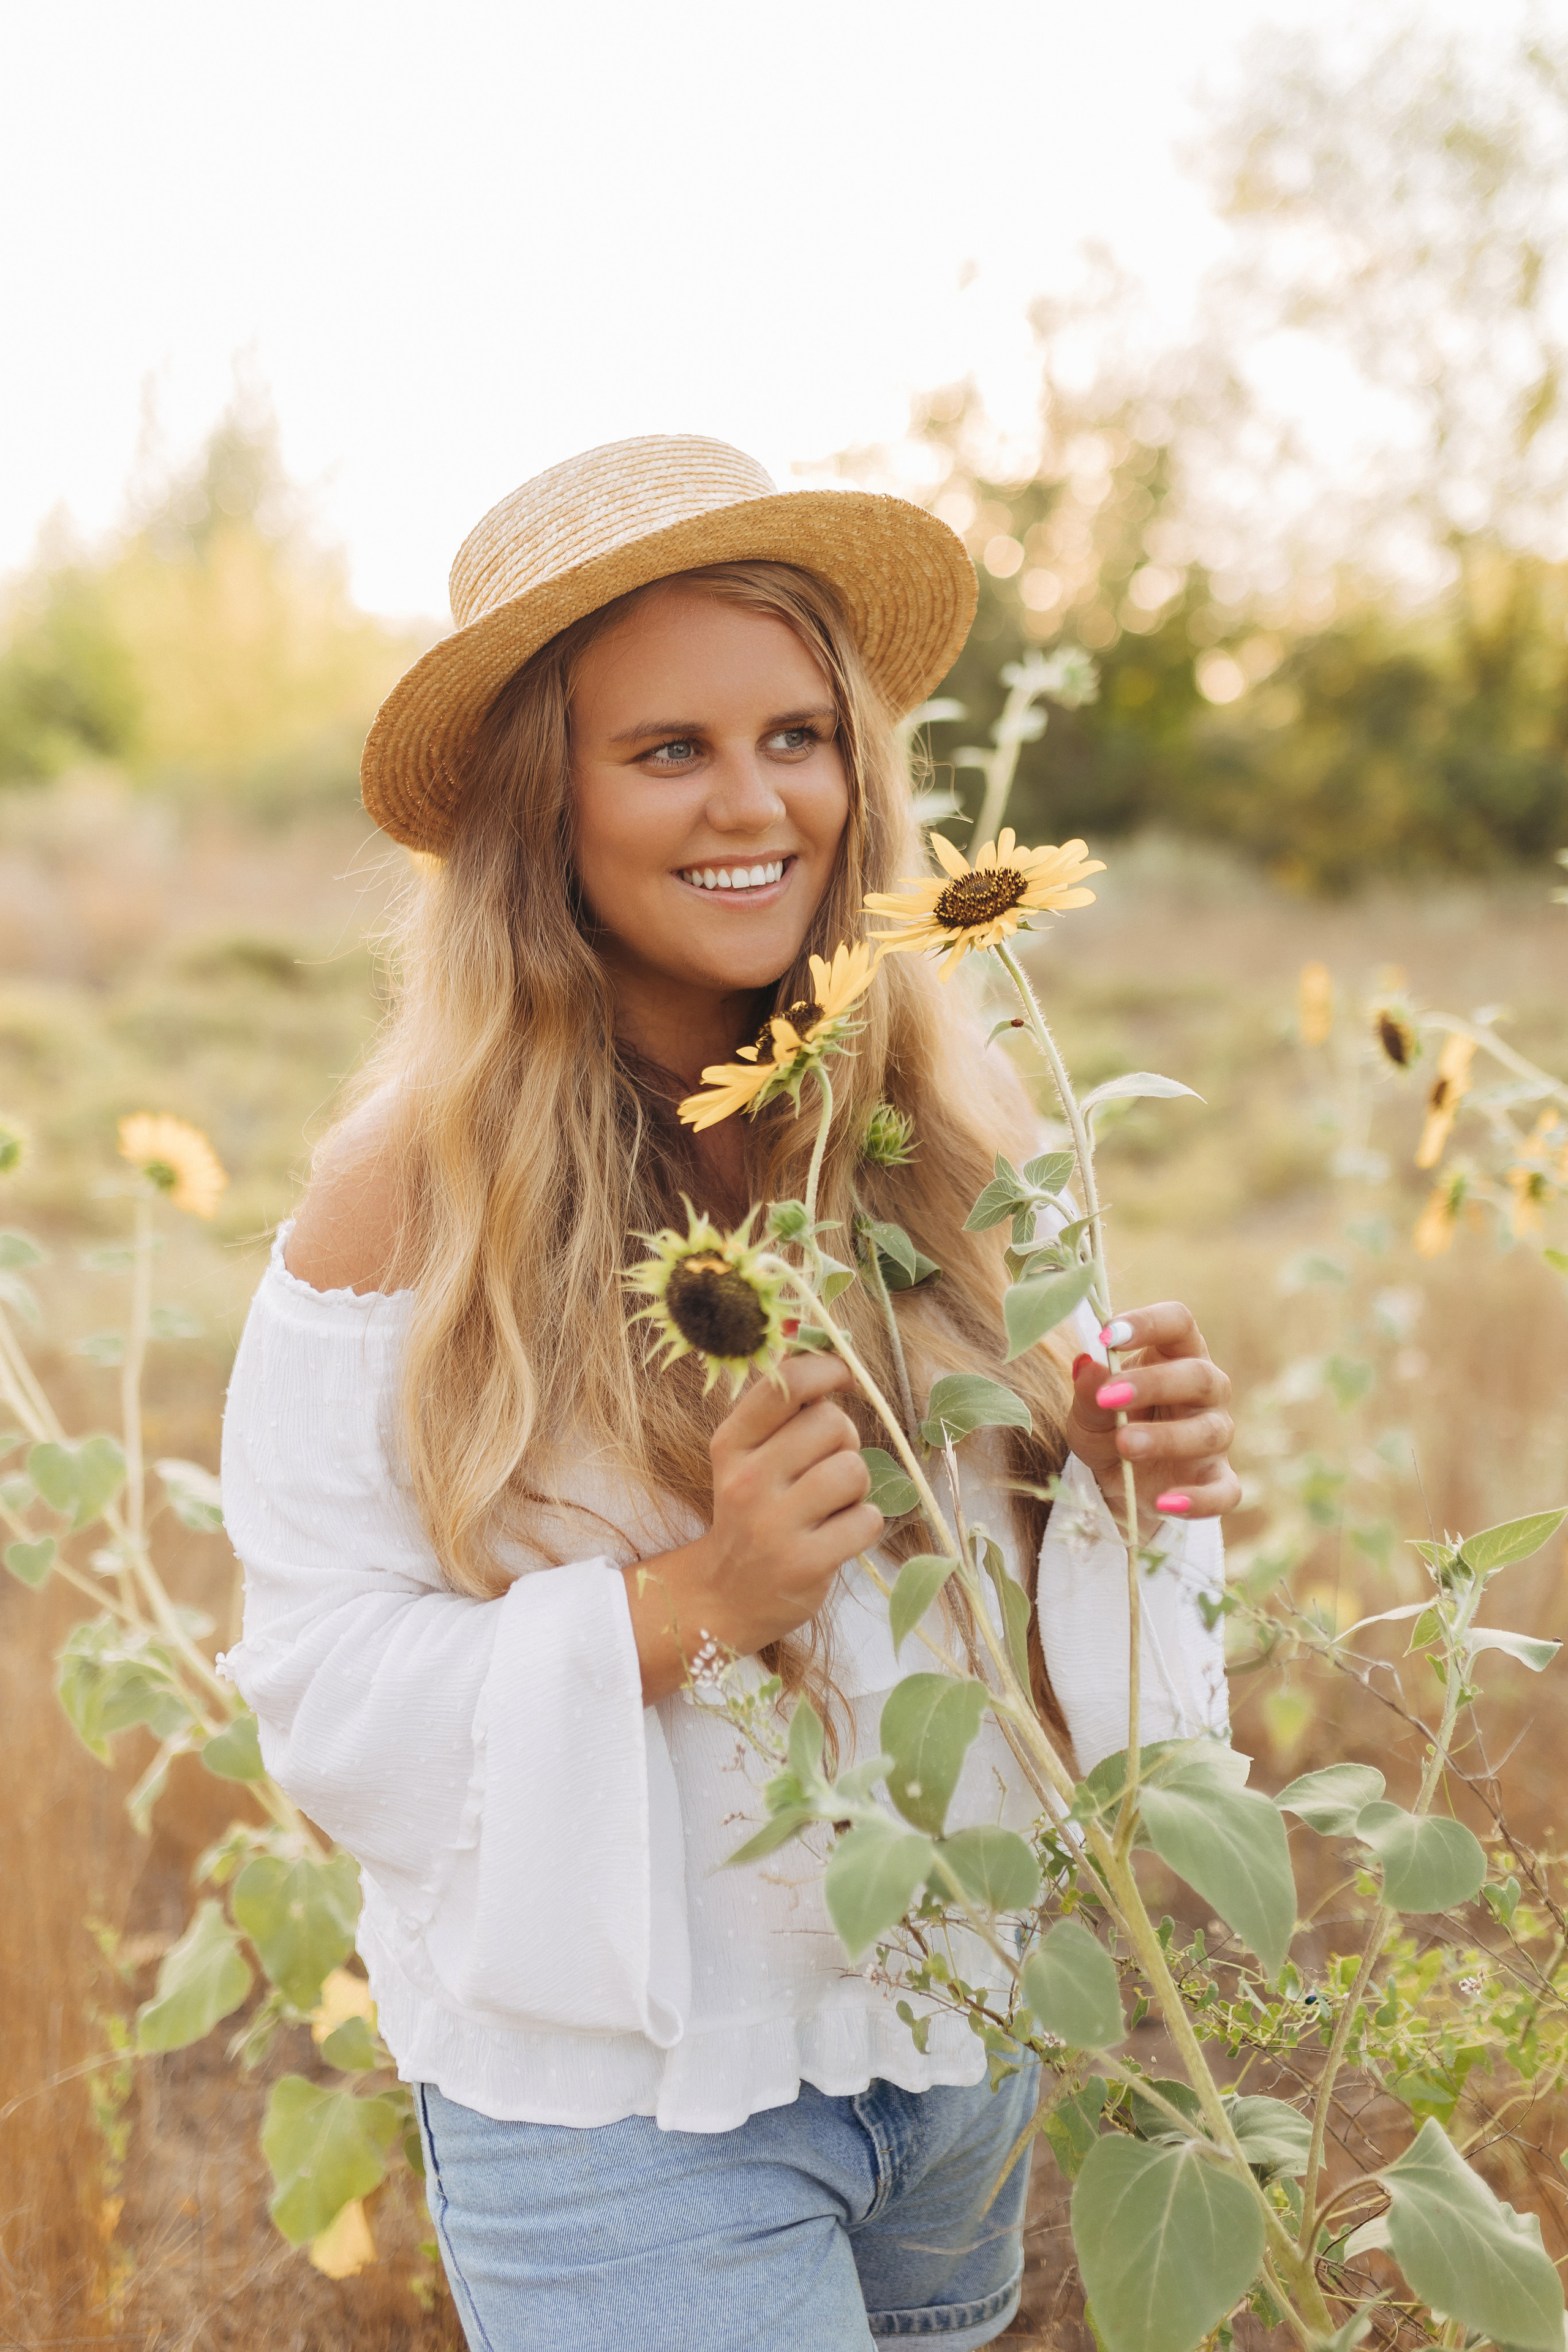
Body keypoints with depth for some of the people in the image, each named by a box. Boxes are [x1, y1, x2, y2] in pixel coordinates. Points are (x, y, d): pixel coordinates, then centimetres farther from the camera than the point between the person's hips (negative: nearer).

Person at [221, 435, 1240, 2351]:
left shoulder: (949, 1130, -6)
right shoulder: (414, 1195, -17)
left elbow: (996, 1580, 6)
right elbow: (322, 1695, -14)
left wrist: (1132, 1482, -16)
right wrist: (682, 1603, -27)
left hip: (965, 2047, 5)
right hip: (616, 2101, -4)